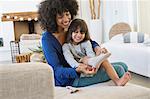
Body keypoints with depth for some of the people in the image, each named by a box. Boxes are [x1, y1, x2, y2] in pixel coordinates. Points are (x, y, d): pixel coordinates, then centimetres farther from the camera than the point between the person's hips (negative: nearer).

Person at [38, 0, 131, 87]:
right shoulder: (47, 39, -19)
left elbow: (89, 42, 9)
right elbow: (57, 71, -21)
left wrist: (97, 48, -17)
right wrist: (78, 70, -40)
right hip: (66, 79, -7)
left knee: (123, 66, 0)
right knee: (118, 69, -13)